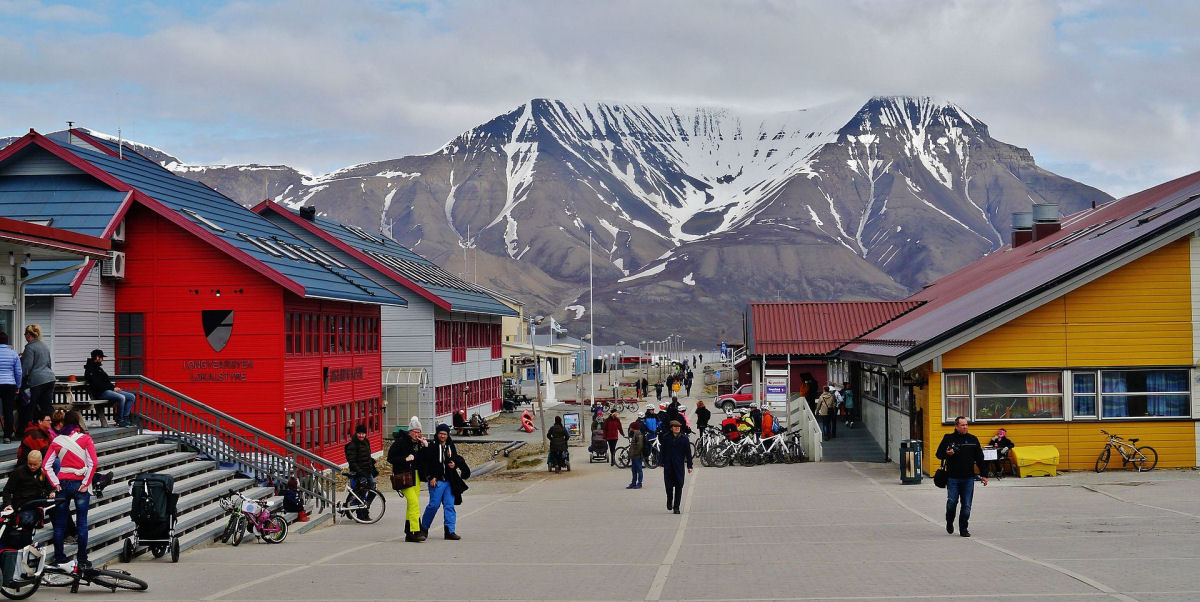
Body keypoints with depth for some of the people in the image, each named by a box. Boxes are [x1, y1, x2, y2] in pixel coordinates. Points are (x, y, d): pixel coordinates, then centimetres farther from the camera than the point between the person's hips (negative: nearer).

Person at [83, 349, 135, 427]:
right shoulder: (90, 369, -8)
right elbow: (98, 385, -17)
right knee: (121, 397, -33)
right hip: (101, 393, -10)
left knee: (131, 397, 2)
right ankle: (120, 421, -22)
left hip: (109, 390, 10)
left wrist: (114, 387, 5)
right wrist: (113, 388, -14)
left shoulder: (98, 368, 24)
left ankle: (125, 418, -7)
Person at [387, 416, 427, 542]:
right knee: (413, 502, -17)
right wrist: (405, 459, -20)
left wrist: (425, 446, -2)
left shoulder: (418, 442, 12)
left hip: (416, 476, 7)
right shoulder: (400, 441, -8)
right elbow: (390, 458, -10)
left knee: (412, 504, 9)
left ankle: (409, 533, 14)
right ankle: (415, 531, -19)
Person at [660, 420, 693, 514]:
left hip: (679, 465, 0)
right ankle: (669, 501, 32)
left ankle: (676, 507, 4)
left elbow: (688, 452, 3)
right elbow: (662, 450, 5)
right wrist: (662, 463, 1)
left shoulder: (684, 438, 1)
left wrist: (689, 466, 1)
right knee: (668, 485, 3)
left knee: (679, 485, -2)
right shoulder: (666, 437, 2)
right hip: (668, 465, 0)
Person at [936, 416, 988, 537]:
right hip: (952, 477, -2)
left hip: (968, 478, 2)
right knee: (952, 502, -5)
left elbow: (979, 458, 14)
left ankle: (963, 528, 11)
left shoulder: (973, 439, 9)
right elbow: (939, 454, 8)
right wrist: (947, 453, -14)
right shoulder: (948, 438, 3)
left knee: (966, 505, 0)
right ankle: (949, 523, 22)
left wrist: (984, 475, 11)